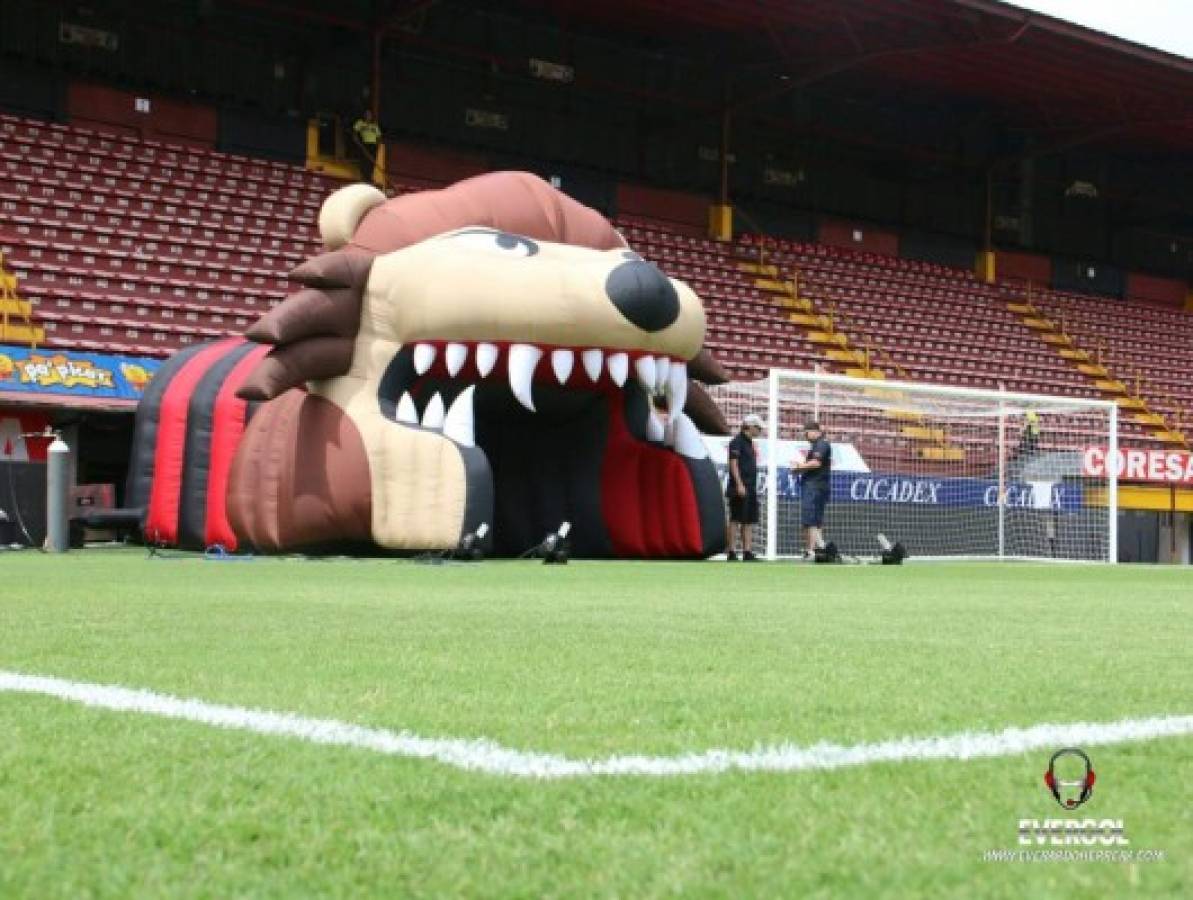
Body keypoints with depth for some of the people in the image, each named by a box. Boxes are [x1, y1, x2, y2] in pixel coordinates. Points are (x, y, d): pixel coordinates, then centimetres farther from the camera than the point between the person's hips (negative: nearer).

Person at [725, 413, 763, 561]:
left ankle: (747, 552, 8)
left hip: (750, 488, 9)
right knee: (735, 520, -7)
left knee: (749, 521, 7)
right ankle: (732, 552, -6)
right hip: (740, 488, -9)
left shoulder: (750, 443, 19)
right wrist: (739, 484, -22)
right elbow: (733, 464, -15)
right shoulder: (737, 442, -8)